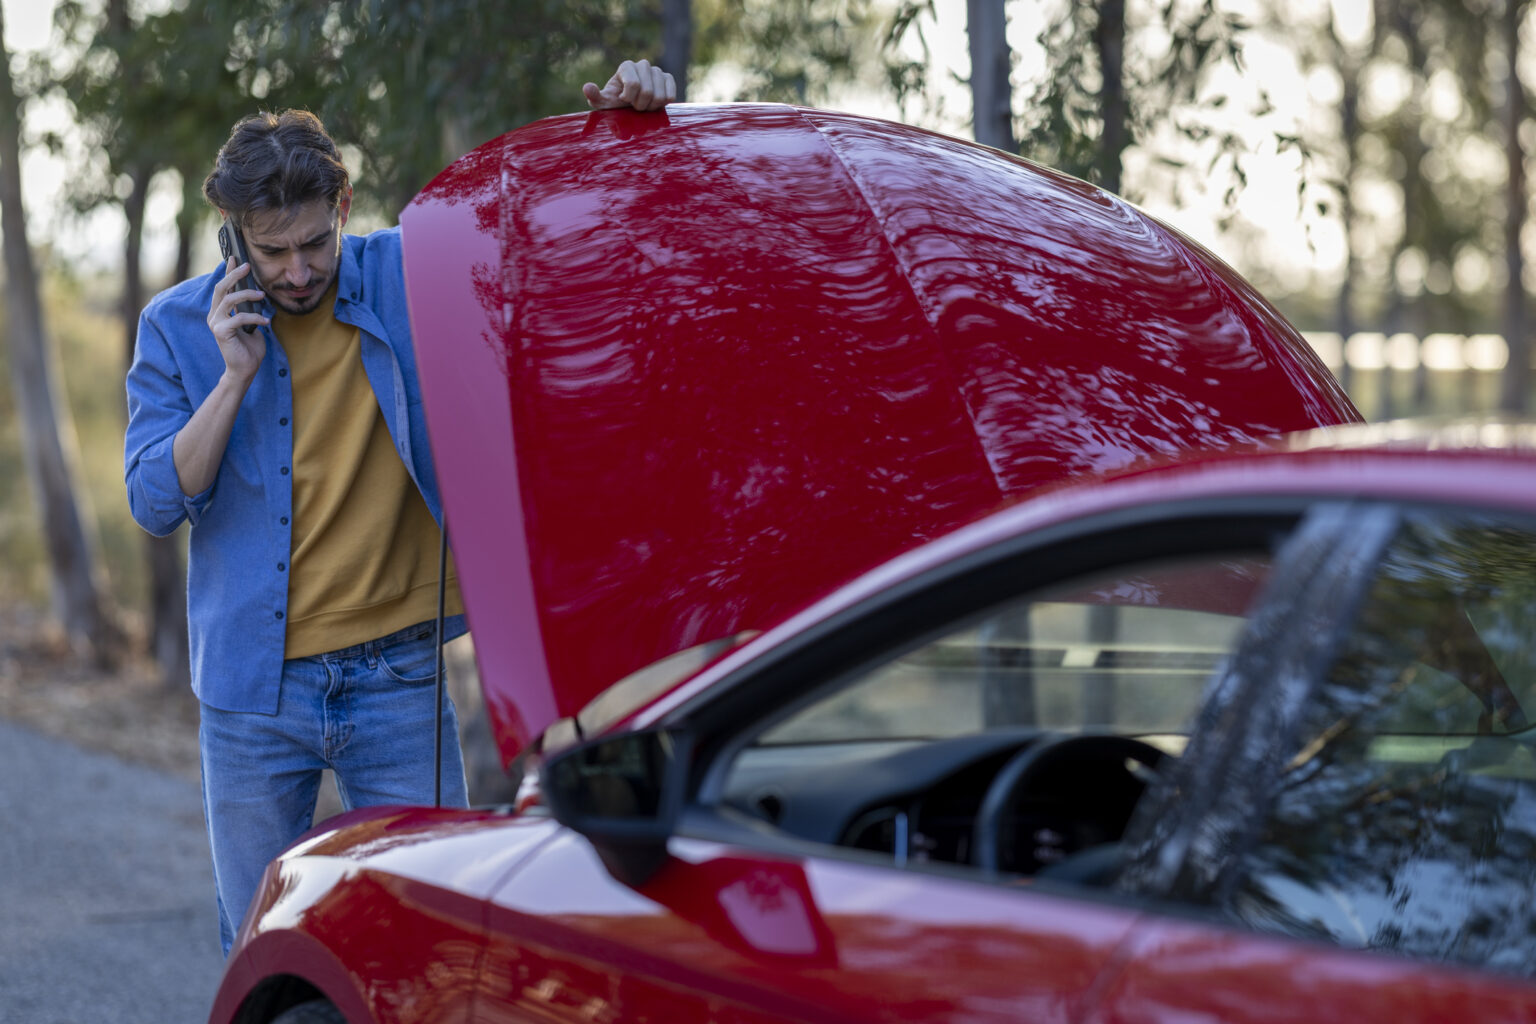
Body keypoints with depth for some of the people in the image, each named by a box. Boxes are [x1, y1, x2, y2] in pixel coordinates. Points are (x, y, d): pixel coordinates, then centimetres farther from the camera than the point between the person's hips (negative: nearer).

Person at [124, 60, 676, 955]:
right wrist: (234, 376, -16)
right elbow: (156, 503, -5)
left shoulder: (411, 277, -1)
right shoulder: (180, 327, 1)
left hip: (395, 679, 0)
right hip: (252, 690, 1)